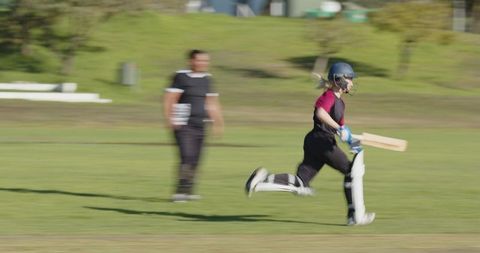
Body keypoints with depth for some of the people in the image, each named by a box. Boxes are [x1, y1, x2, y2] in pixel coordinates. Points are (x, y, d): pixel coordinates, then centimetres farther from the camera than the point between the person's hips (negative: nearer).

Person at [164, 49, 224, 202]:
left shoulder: (207, 79, 12)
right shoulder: (181, 77, -7)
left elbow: (212, 104, 20)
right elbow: (169, 99, -9)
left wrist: (218, 123, 18)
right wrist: (169, 119, -18)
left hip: (200, 125, 6)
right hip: (183, 125, -6)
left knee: (195, 160, 6)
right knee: (187, 157, -17)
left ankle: (188, 191, 15)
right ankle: (180, 191, -14)